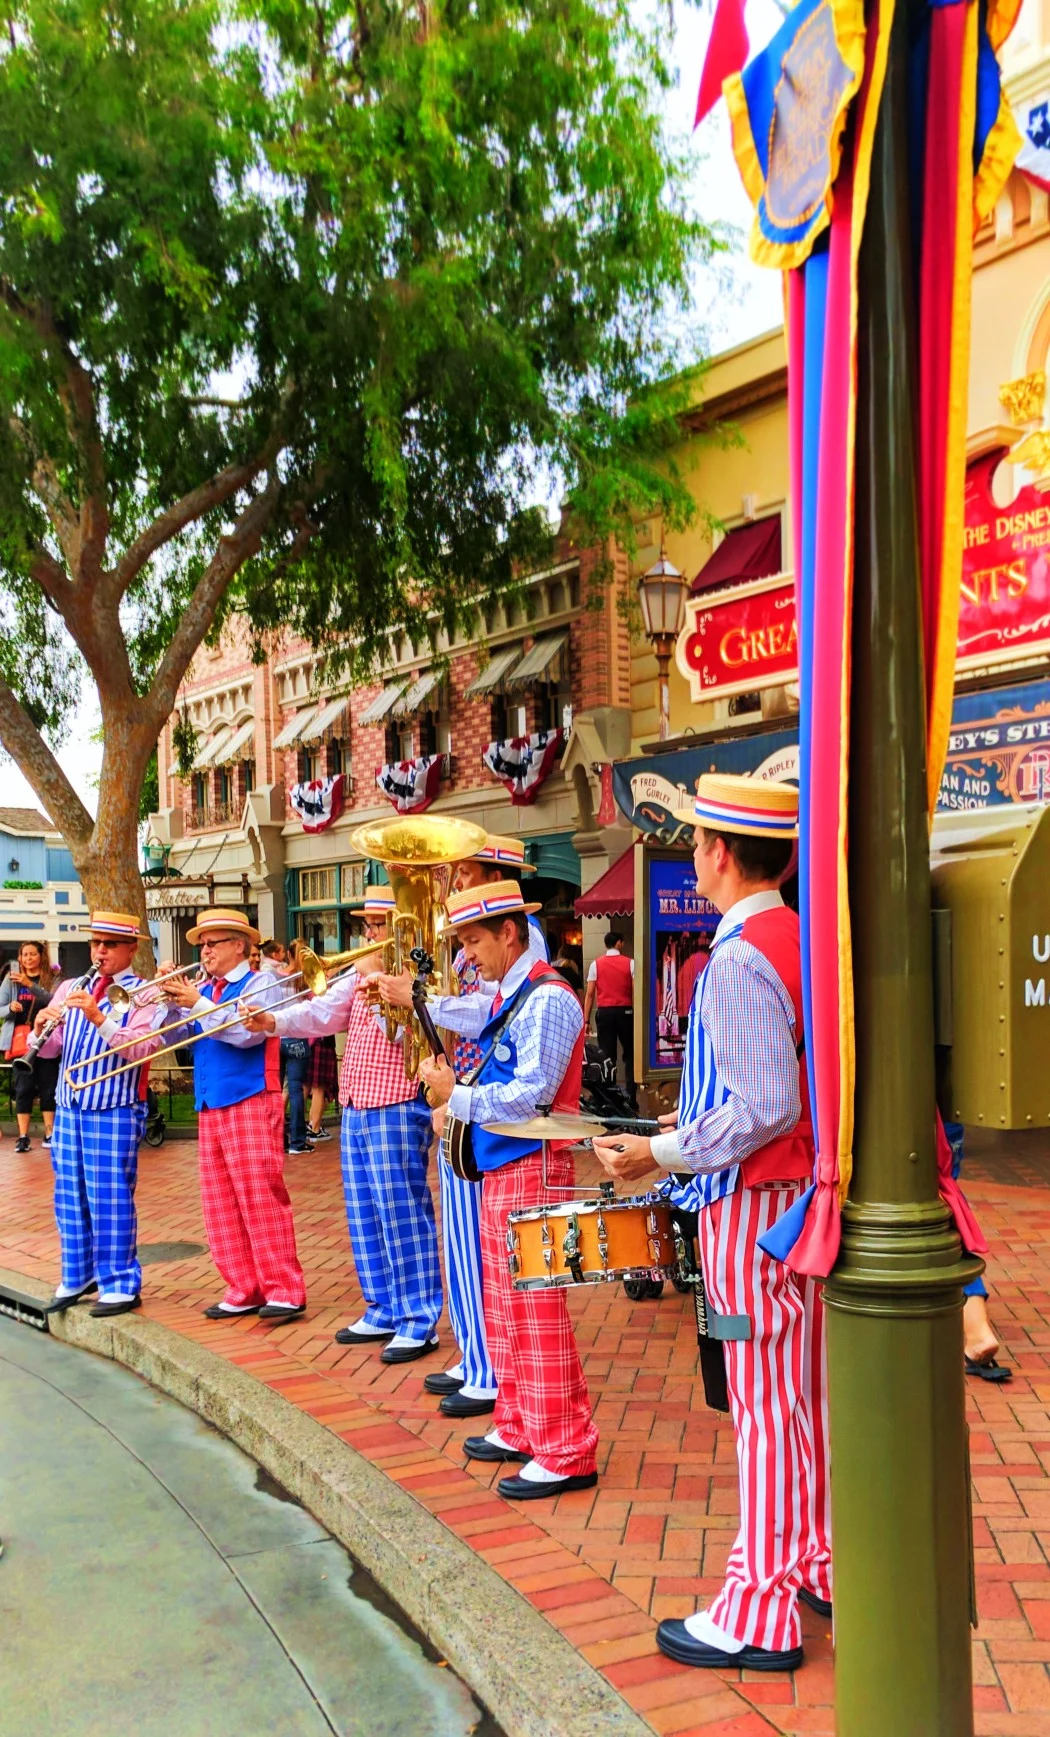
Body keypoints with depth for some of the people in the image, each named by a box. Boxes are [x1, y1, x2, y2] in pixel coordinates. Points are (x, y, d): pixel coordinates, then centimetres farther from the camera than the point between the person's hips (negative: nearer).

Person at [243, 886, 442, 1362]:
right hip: (356, 1108, 9)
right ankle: (384, 1312, 26)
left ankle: (419, 1323, 4)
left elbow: (402, 1030, -19)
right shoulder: (361, 972, 15)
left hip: (396, 1110, -9)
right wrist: (273, 1021, -8)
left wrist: (376, 983, -17)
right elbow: (323, 1014, 6)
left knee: (402, 1215, -5)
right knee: (364, 1216, 14)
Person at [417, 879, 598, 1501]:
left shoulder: (547, 999, -18)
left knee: (536, 1312, -3)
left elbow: (531, 1095, -23)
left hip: (531, 1169, -10)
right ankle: (520, 1428, 32)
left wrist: (457, 1095, -17)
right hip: (498, 1168, 10)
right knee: (504, 1308, 18)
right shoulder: (507, 997, 12)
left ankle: (567, 1454, 7)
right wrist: (455, 1105, 3)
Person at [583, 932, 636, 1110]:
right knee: (630, 1055, 10)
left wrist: (586, 1020, 1)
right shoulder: (630, 964, 0)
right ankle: (631, 1098, 5)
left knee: (607, 1057, 4)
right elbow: (635, 993, -5)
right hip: (625, 1011, -1)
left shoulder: (596, 964, 2)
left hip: (604, 1013, 1)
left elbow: (590, 994, -1)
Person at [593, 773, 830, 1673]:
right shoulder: (806, 941, 7)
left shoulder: (739, 961, -21)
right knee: (811, 1392, 19)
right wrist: (700, 1119, 16)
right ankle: (821, 1564, 34)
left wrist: (665, 1152, -17)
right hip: (811, 1192, 9)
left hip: (754, 1207, -9)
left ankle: (760, 1615, 15)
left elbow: (766, 1108, -26)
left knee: (765, 1406, 2)